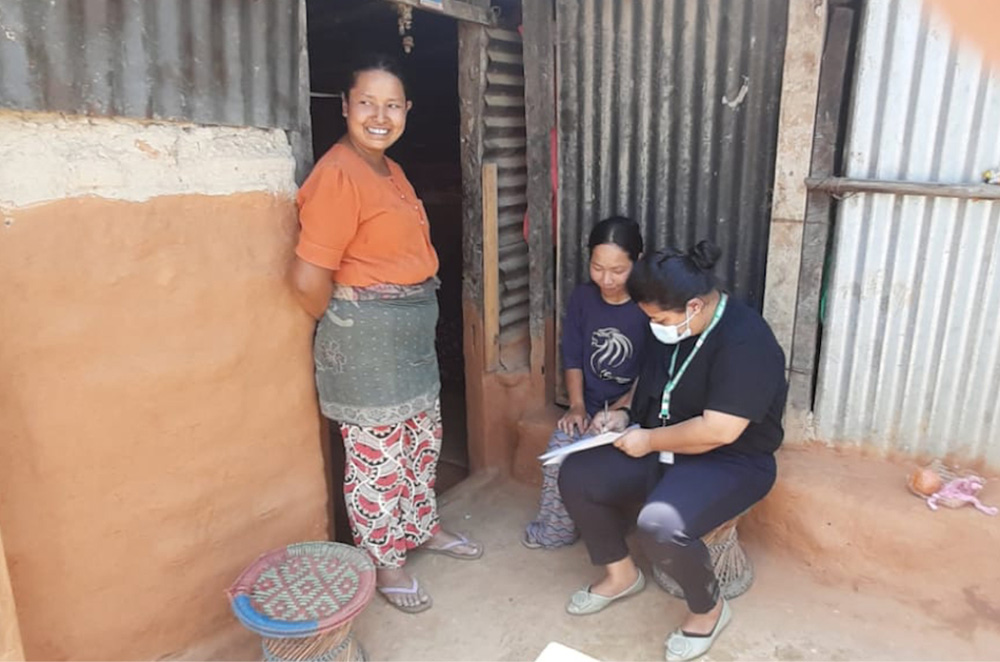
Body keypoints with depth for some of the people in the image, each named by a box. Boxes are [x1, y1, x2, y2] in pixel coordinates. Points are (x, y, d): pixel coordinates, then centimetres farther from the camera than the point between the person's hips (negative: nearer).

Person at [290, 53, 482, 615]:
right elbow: (309, 278, -23)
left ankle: (423, 527, 41)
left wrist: (413, 317, 14)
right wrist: (346, 324, -6)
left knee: (421, 437, 21)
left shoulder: (391, 170, 10)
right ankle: (384, 563, 25)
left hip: (413, 326, 9)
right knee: (376, 452, 5)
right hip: (365, 335, -9)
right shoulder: (337, 175, -19)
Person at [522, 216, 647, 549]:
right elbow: (572, 357, 5)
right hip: (589, 405, 4)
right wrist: (577, 405, -8)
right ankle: (554, 530, 1)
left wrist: (616, 412, -22)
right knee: (558, 449, -20)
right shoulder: (582, 297, 1)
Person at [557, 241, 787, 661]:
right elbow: (651, 381, 18)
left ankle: (709, 609, -1)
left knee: (659, 525, -34)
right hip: (662, 449, 8)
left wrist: (649, 440, -18)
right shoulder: (673, 327, 1)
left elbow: (718, 431, -29)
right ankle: (621, 574, 17)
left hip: (731, 462, -8)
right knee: (576, 475, -3)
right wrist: (625, 413, -1)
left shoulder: (745, 342, -25)